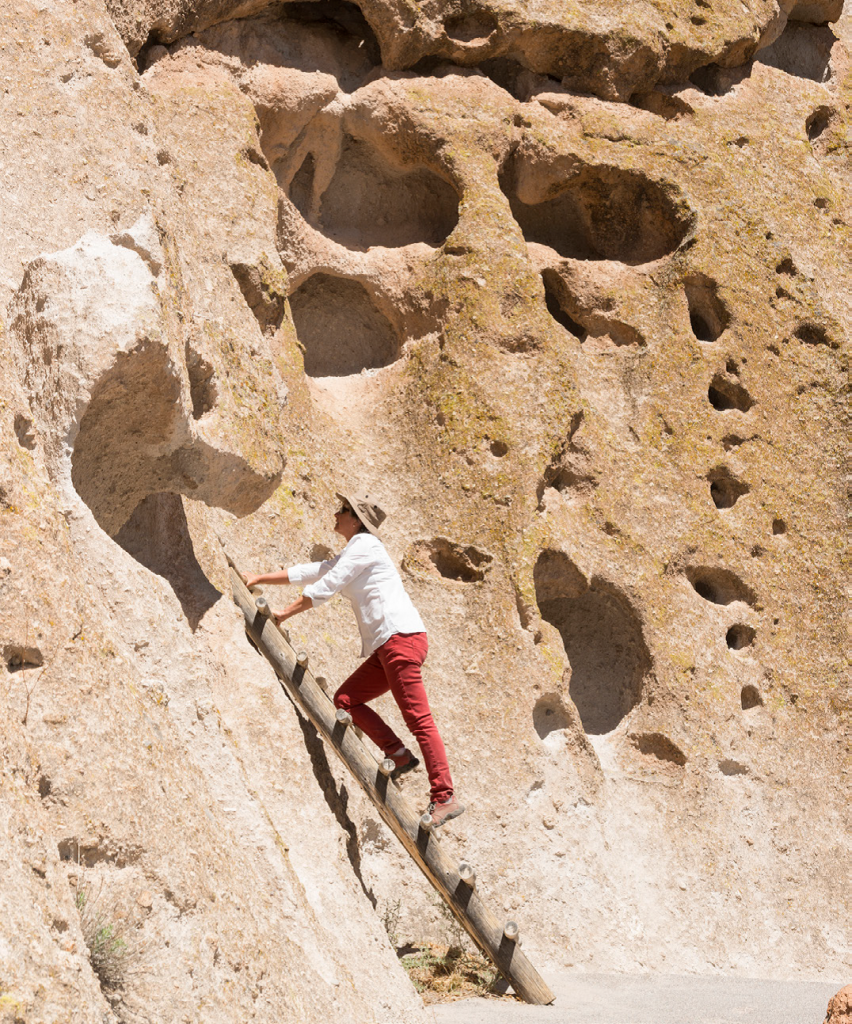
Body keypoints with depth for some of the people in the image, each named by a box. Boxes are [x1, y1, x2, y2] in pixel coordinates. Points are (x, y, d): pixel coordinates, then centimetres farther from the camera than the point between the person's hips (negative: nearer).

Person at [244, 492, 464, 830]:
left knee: (418, 719, -13)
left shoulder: (363, 545, -5)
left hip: (401, 637, -10)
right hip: (385, 648, 10)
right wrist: (261, 578, 29)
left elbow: (324, 588, -7)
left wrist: (284, 613, 1)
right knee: (346, 700, 9)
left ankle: (444, 798, -16)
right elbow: (308, 573, 30)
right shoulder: (350, 554, 24)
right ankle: (399, 755, 4)